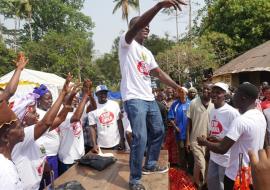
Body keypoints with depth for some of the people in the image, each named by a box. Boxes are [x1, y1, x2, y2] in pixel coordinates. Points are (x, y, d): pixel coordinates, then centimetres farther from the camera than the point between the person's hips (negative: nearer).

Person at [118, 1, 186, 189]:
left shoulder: (147, 52, 21)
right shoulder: (126, 43, -2)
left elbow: (159, 73, 19)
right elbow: (136, 26, -22)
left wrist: (178, 87, 11)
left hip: (150, 98, 9)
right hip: (134, 98, -8)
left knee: (158, 131, 16)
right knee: (140, 138, -12)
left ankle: (150, 165, 36)